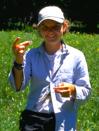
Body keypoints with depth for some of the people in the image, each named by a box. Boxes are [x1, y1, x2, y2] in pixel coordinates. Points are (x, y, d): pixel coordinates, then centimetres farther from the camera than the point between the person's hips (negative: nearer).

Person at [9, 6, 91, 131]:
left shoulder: (76, 56, 0)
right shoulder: (31, 55, 2)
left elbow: (85, 91, 3)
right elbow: (18, 86, -10)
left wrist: (73, 90, -19)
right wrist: (18, 60, -26)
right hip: (34, 118, 0)